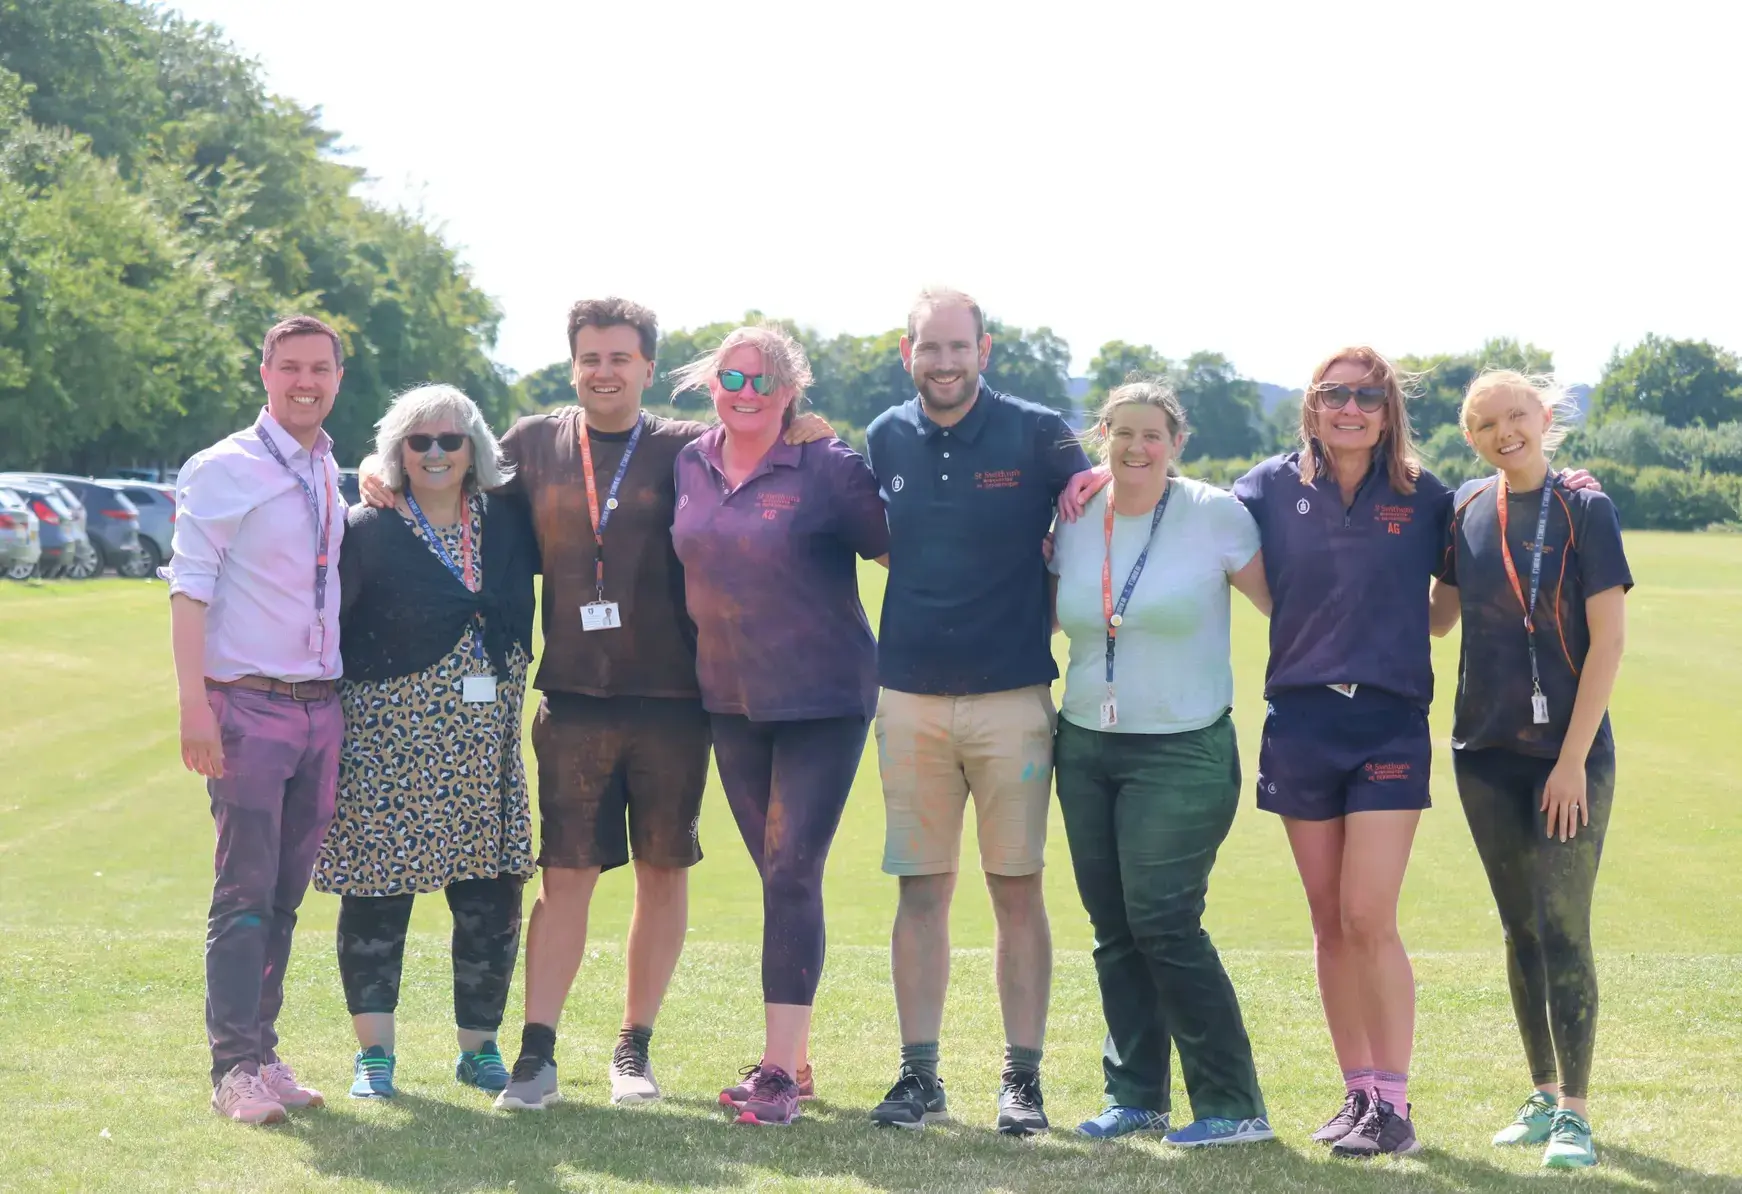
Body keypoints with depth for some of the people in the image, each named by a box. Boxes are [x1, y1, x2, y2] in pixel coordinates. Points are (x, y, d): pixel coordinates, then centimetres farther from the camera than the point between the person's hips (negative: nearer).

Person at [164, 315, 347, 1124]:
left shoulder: (331, 478, 14)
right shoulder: (223, 471, -5)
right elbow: (189, 587, -10)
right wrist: (195, 703, -17)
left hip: (320, 707, 6)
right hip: (250, 704, -6)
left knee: (285, 896, 8)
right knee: (245, 893, -9)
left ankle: (262, 1055, 14)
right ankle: (234, 1070, -7)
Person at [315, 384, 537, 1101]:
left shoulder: (506, 526, 9)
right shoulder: (367, 532, -2)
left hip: (485, 745, 4)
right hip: (388, 740, -4)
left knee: (492, 898, 5)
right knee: (378, 894, 0)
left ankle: (479, 1048, 19)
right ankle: (374, 1054, 11)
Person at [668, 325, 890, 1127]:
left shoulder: (828, 467, -10)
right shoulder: (688, 465, 4)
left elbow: (895, 550, -4)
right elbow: (683, 562, 19)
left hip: (822, 700, -5)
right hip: (730, 700, 5)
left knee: (792, 873, -9)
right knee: (776, 876, 12)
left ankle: (779, 1071, -7)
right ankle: (791, 1056, 21)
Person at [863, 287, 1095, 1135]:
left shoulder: (1038, 435, -3)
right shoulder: (885, 440, 6)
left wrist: (1064, 619, -6)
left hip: (1012, 696, -2)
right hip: (910, 698, 3)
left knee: (1017, 890, 1)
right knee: (921, 890, 5)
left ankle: (1022, 1079, 8)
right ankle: (919, 1074, 11)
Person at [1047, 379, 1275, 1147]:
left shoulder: (1217, 517, -7)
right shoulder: (1074, 522, 6)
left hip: (1182, 752, -5)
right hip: (1086, 747, 5)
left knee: (1163, 923, -11)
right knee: (1112, 928, 7)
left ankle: (1233, 1106, -3)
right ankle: (1135, 1096, 19)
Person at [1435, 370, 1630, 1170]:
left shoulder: (1584, 510, -7)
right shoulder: (1466, 511, 6)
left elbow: (1608, 638, -11)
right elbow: (1437, 618, 16)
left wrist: (1573, 758, -14)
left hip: (1570, 754, -4)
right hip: (1486, 751, 4)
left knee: (1563, 930, -7)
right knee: (1521, 929, 11)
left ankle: (1574, 1112, 0)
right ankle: (1542, 1096, 22)